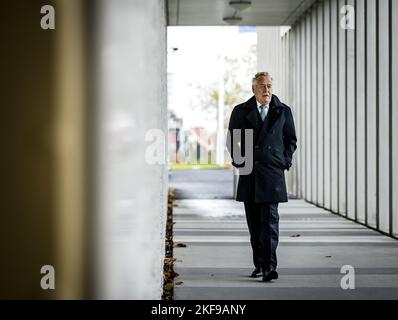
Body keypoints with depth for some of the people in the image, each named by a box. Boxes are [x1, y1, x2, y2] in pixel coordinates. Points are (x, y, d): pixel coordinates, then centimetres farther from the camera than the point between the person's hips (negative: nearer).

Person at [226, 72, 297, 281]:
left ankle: (270, 267, -13)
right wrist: (239, 161, 4)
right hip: (249, 174, 2)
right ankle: (259, 264, 17)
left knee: (270, 221, -10)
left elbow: (291, 139, 16)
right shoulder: (241, 111, 6)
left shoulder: (283, 111, 7)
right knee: (254, 223, 7)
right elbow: (232, 139, 14)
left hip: (272, 172, -2)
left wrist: (285, 161, 4)